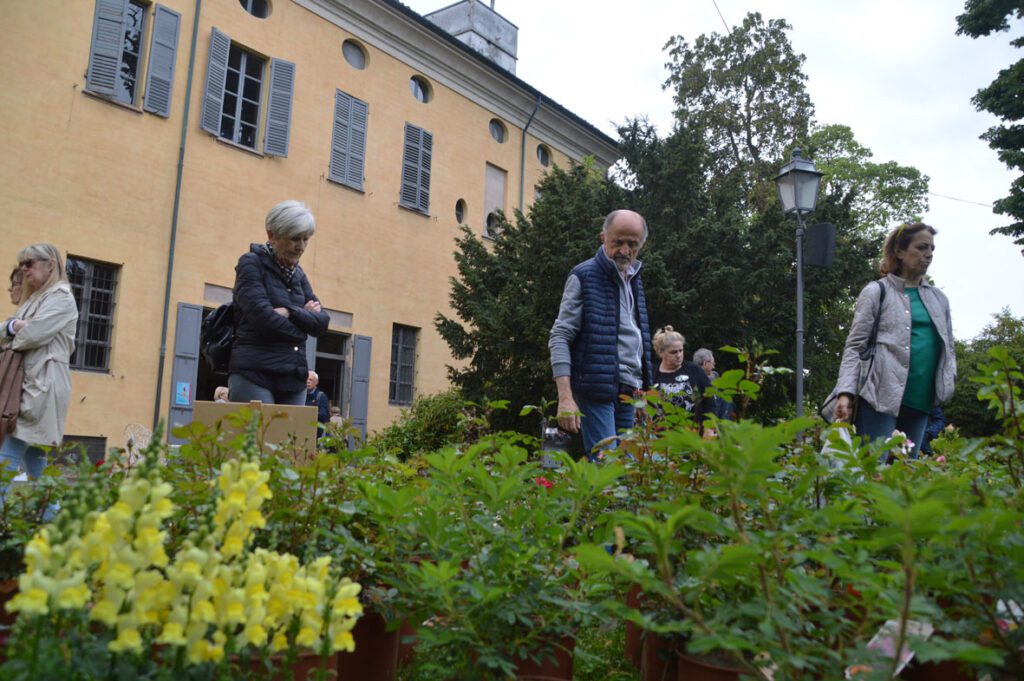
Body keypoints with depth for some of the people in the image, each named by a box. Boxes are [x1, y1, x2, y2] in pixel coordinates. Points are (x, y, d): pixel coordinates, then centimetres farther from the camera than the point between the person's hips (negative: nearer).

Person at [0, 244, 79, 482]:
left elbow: (33, 334, -15)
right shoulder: (34, 299, 23)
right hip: (27, 382, 9)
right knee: (33, 457, 7)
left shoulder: (60, 296, -4)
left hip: (42, 383, -9)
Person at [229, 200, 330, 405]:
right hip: (254, 375, -6)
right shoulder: (251, 263, -1)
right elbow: (263, 316, -14)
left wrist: (290, 312, -10)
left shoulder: (298, 274, 17)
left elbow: (321, 322, 7)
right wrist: (303, 317, 0)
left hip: (294, 379, 6)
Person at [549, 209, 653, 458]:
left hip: (629, 391, 7)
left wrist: (642, 389, 17)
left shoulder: (634, 280, 18)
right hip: (596, 389, -7)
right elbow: (559, 337, -10)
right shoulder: (584, 277, -4)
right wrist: (565, 397, -19)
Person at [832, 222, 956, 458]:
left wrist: (947, 382, 2)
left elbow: (948, 347, 23)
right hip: (880, 397, -6)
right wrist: (845, 392, -15)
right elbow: (855, 347, -3)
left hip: (921, 402, 6)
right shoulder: (876, 292, 3)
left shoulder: (939, 298, 19)